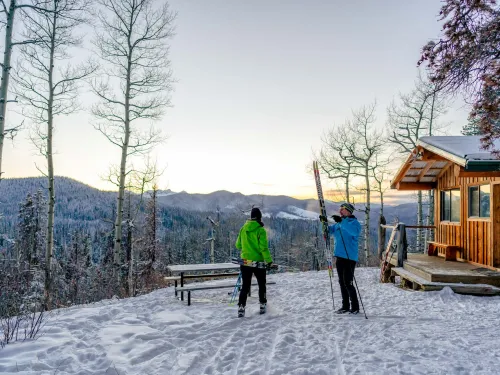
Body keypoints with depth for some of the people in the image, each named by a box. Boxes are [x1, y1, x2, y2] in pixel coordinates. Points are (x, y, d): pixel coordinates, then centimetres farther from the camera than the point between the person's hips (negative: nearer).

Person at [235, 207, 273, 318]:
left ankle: (241, 307, 3)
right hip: (258, 262, -3)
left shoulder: (243, 229, 1)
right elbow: (263, 247, -18)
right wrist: (269, 260, -10)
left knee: (245, 286, 11)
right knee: (261, 285, 17)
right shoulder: (260, 230, -14)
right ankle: (263, 305, 24)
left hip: (245, 262, 4)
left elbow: (238, 245, 9)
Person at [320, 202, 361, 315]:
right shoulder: (338, 224, 16)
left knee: (348, 283, -7)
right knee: (342, 283, 13)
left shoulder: (354, 222, -8)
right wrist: (324, 222, -6)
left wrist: (341, 221, -34)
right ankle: (345, 306, 25)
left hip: (350, 257, -8)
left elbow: (354, 231, -29)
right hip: (340, 256, 8)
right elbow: (329, 230, 12)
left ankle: (355, 307, 7)